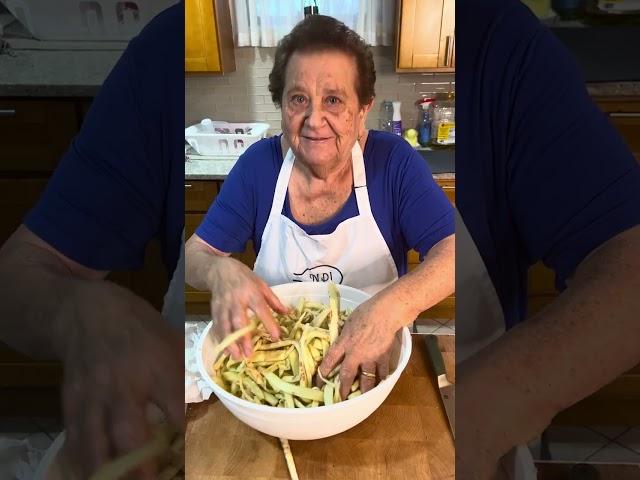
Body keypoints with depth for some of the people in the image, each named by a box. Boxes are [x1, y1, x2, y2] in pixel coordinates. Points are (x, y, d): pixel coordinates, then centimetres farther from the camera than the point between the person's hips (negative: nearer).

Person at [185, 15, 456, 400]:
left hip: (374, 366, -1)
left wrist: (393, 305, -36)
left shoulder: (393, 161, -10)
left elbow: (450, 250, -18)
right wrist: (220, 271, -26)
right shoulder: (259, 164, -6)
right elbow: (195, 253, -2)